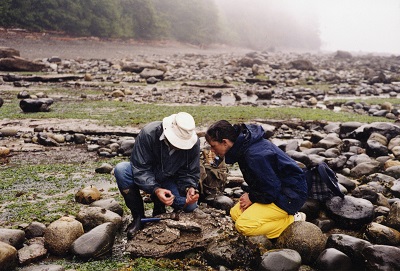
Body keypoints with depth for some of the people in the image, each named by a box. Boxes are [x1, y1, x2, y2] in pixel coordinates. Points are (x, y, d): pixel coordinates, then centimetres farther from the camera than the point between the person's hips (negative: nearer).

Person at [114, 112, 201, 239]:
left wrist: (190, 188, -32)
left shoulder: (194, 142, -20)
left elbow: (191, 173, -10)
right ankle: (138, 216, -15)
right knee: (121, 169, -32)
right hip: (145, 179, -1)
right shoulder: (148, 133, -29)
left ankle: (159, 206, 9)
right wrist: (155, 189, -43)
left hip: (168, 180, 2)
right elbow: (140, 169, -28)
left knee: (191, 206, -23)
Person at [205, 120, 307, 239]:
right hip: (275, 188, 10)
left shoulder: (255, 155, -30)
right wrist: (249, 193, -1)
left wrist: (251, 198, -9)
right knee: (236, 213, 6)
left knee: (243, 226, -18)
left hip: (290, 196, -10)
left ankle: (293, 221, -6)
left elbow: (271, 191, -24)